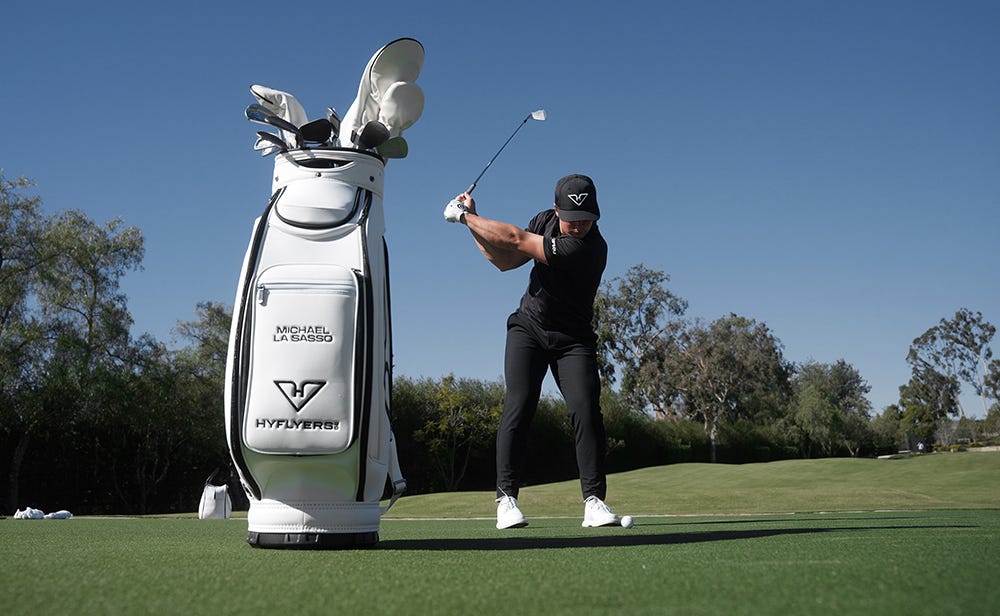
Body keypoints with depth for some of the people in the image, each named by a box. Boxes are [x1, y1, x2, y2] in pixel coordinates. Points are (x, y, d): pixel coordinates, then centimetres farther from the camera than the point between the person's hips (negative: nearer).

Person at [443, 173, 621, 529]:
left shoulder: (590, 248, -27)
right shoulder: (545, 220, -4)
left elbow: (515, 240, -25)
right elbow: (505, 261, 5)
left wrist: (464, 215, -16)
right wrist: (472, 222, -7)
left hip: (573, 339, -3)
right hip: (528, 328, 3)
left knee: (585, 407, -19)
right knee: (519, 404, -13)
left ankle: (594, 500, -12)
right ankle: (506, 497, -11)